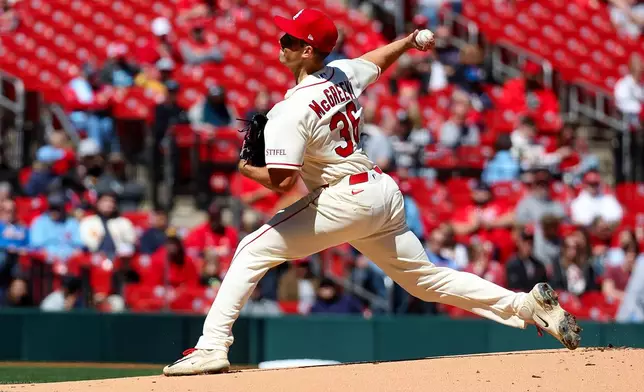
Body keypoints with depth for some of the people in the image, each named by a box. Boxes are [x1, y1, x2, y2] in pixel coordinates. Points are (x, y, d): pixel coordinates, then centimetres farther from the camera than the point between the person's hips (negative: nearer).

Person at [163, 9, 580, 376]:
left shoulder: (291, 110, -16)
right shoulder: (345, 75, 6)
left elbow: (283, 181, -22)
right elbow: (379, 58, 29)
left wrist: (249, 170, -1)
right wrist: (409, 41, 50)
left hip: (344, 199, -8)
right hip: (385, 192, 8)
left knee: (254, 250, -4)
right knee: (426, 278, 18)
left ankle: (212, 347, -12)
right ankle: (530, 305, 12)